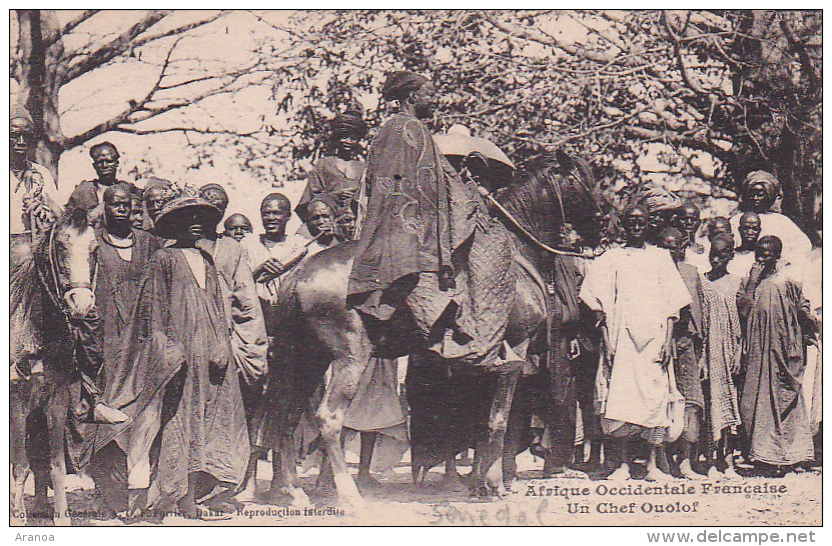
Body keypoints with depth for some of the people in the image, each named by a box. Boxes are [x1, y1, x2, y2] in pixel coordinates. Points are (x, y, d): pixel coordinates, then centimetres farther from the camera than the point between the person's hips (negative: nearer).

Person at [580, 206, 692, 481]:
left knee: (655, 396, -6)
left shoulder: (661, 257, 13)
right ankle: (623, 463, -2)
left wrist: (667, 341, -2)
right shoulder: (611, 259, 12)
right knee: (620, 395, -7)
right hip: (622, 335, 0)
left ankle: (654, 463, -2)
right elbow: (601, 304, 7)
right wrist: (607, 342, -5)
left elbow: (672, 303, 9)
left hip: (654, 335, 0)